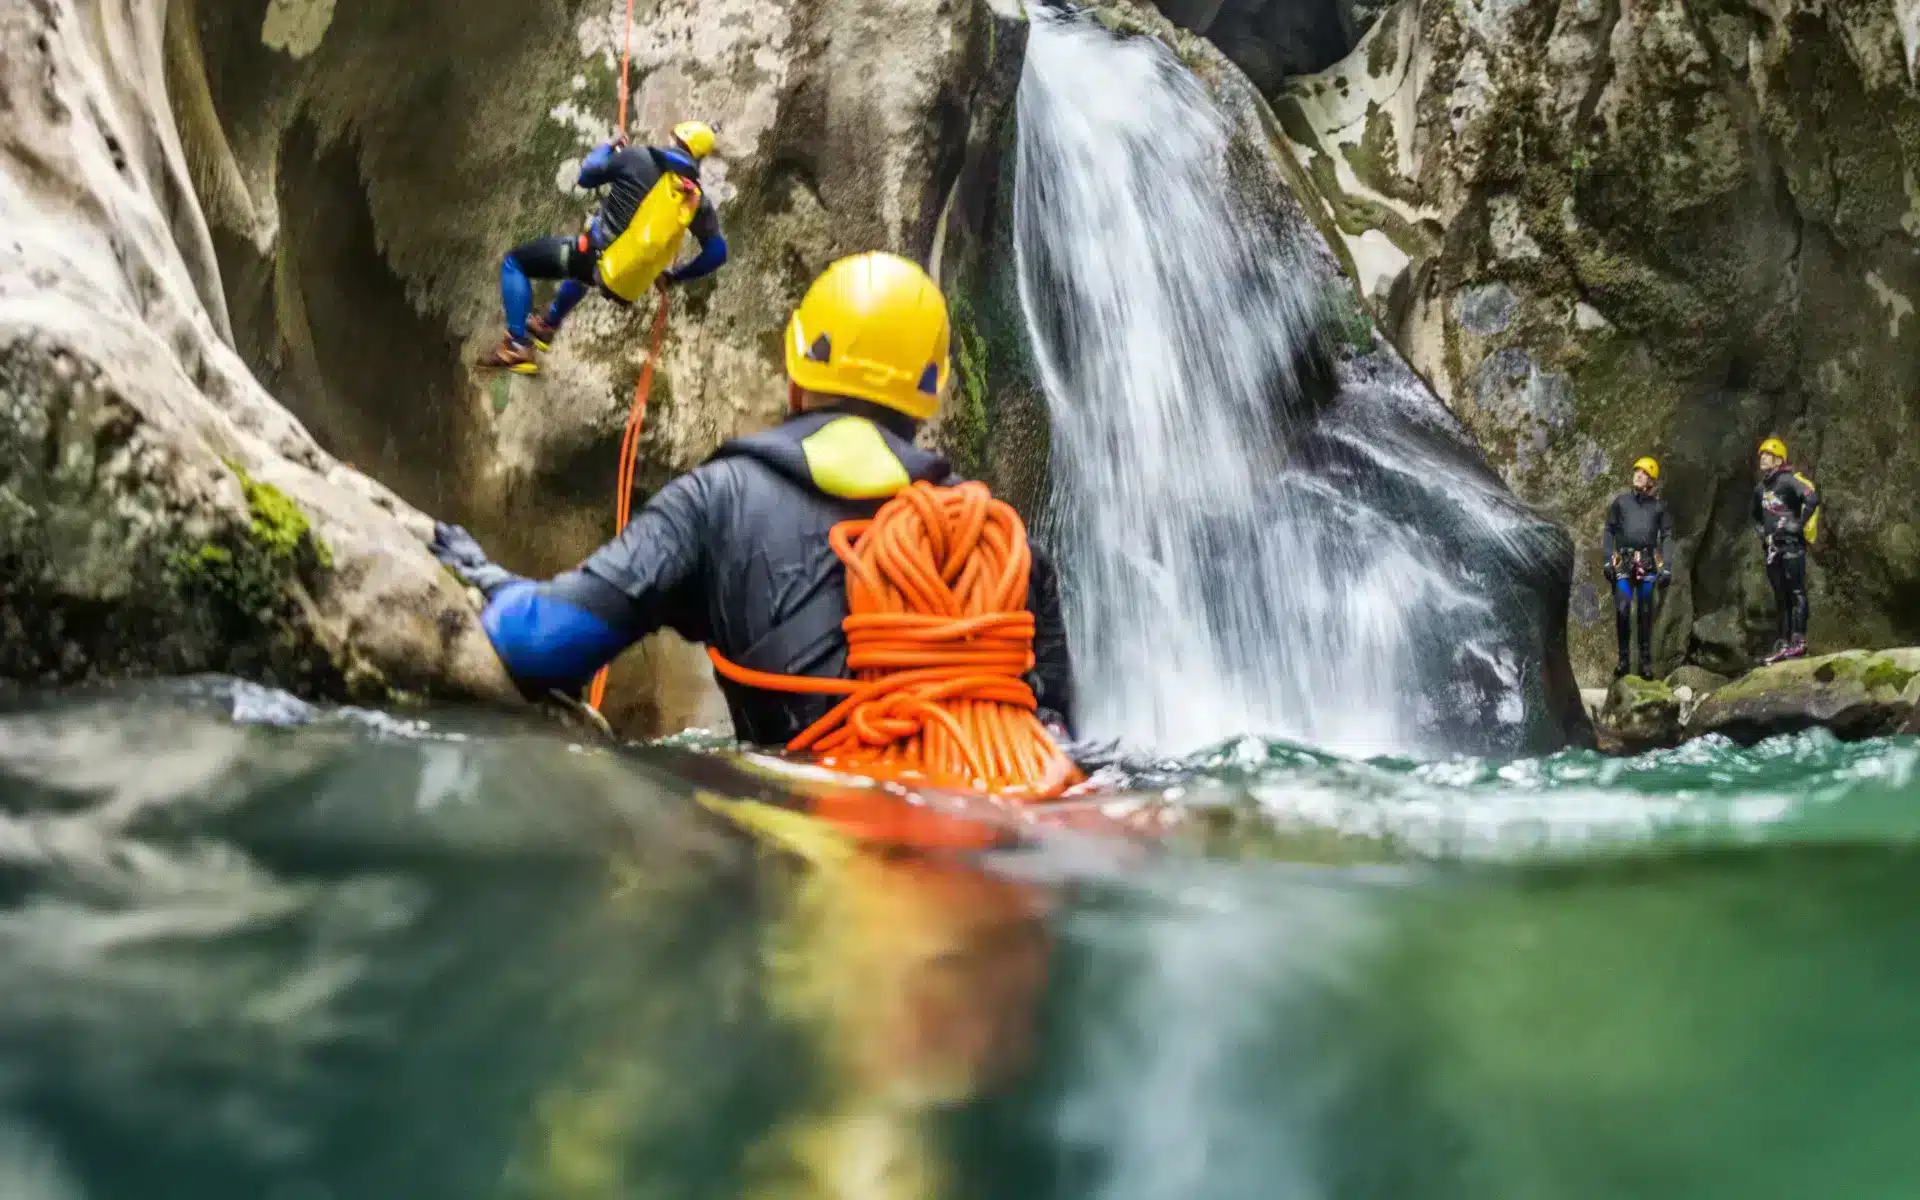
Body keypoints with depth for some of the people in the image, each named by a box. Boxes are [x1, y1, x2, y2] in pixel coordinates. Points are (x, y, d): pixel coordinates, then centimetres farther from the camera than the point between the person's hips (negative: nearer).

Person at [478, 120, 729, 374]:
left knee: (514, 262, 14)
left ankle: (518, 347, 2)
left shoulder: (638, 158, -9)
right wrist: (673, 275, 16)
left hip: (598, 258, -5)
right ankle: (547, 327, 59)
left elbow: (586, 177, 4)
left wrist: (606, 147, 24)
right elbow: (718, 252, 2)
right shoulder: (698, 198, 0)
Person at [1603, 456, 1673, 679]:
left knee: (1646, 614, 2)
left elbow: (1667, 537, 6)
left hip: (1647, 564, 0)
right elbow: (1609, 532, 9)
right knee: (1622, 610, -11)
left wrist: (1666, 567, -4)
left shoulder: (1659, 506, 9)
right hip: (1623, 562, 0)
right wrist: (1608, 560, -1)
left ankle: (1646, 661, 7)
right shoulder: (1620, 501, 10)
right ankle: (1623, 658, -3)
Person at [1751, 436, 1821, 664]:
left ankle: (1798, 641, -16)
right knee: (1780, 598, 9)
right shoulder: (1760, 489, 17)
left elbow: (1813, 498, -23)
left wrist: (1799, 524, -20)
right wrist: (1761, 532, 17)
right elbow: (1756, 516, 35)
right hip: (1773, 548, 9)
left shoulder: (1790, 480, -8)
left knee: (1796, 593, -12)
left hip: (1792, 544, -9)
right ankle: (1781, 645, 10)